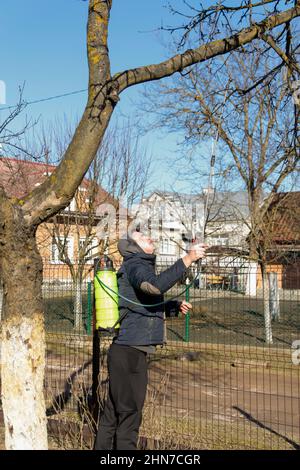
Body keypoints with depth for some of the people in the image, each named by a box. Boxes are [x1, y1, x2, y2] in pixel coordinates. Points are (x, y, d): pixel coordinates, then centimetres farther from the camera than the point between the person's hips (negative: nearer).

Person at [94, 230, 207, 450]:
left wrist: (175, 306, 16)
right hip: (130, 351, -10)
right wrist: (188, 259, -31)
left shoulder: (141, 266, 21)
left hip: (127, 351, 10)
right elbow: (156, 285, -34)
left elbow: (150, 305, 32)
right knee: (129, 412, -4)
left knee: (114, 411, 17)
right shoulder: (135, 266, -11)